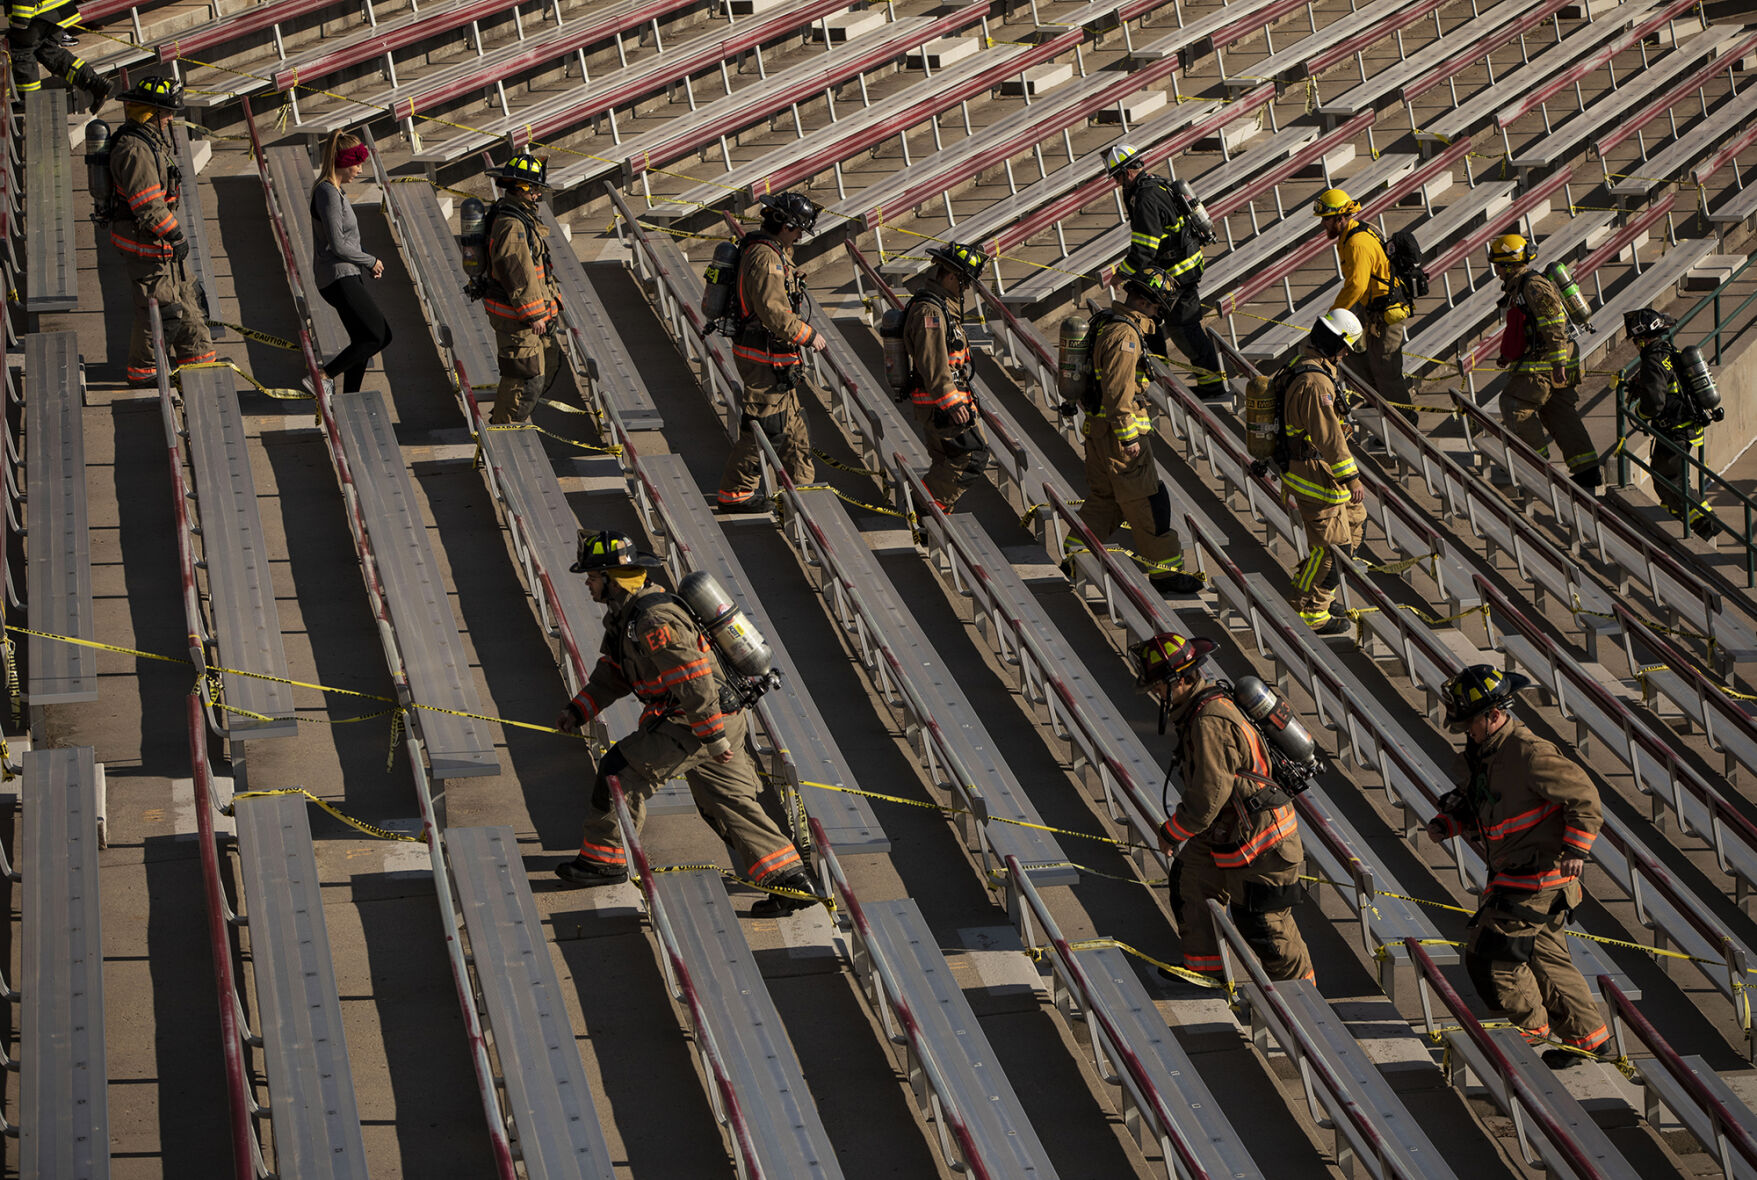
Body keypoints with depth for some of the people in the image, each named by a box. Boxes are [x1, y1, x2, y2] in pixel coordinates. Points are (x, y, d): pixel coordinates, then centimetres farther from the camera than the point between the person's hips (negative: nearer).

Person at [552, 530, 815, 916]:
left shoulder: (656, 619, -23)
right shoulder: (623, 616, 12)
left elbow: (693, 680, -26)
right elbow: (611, 673, 21)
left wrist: (715, 739, -25)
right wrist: (578, 711, 10)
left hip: (706, 720, -10)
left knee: (620, 770, -4)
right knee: (729, 803, 10)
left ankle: (604, 859, 9)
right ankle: (791, 881, 8)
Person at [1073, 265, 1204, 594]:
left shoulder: (1106, 321, 11)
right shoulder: (1125, 335, -21)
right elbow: (1118, 390, -24)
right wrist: (1128, 436, -20)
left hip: (1097, 427, 10)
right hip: (1116, 431, -10)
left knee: (1104, 496, 19)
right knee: (1146, 500, -2)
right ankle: (1165, 568, 5)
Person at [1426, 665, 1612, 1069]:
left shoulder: (1529, 753, -21)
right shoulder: (1481, 753, 8)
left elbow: (1583, 795, -19)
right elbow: (1475, 806, 20)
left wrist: (1576, 847, -24)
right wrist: (1448, 822, 1)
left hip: (1539, 876, -10)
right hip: (1511, 875, 10)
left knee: (1489, 950, -7)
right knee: (1544, 956, 14)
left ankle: (1532, 1027, 11)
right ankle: (1591, 1041, 22)